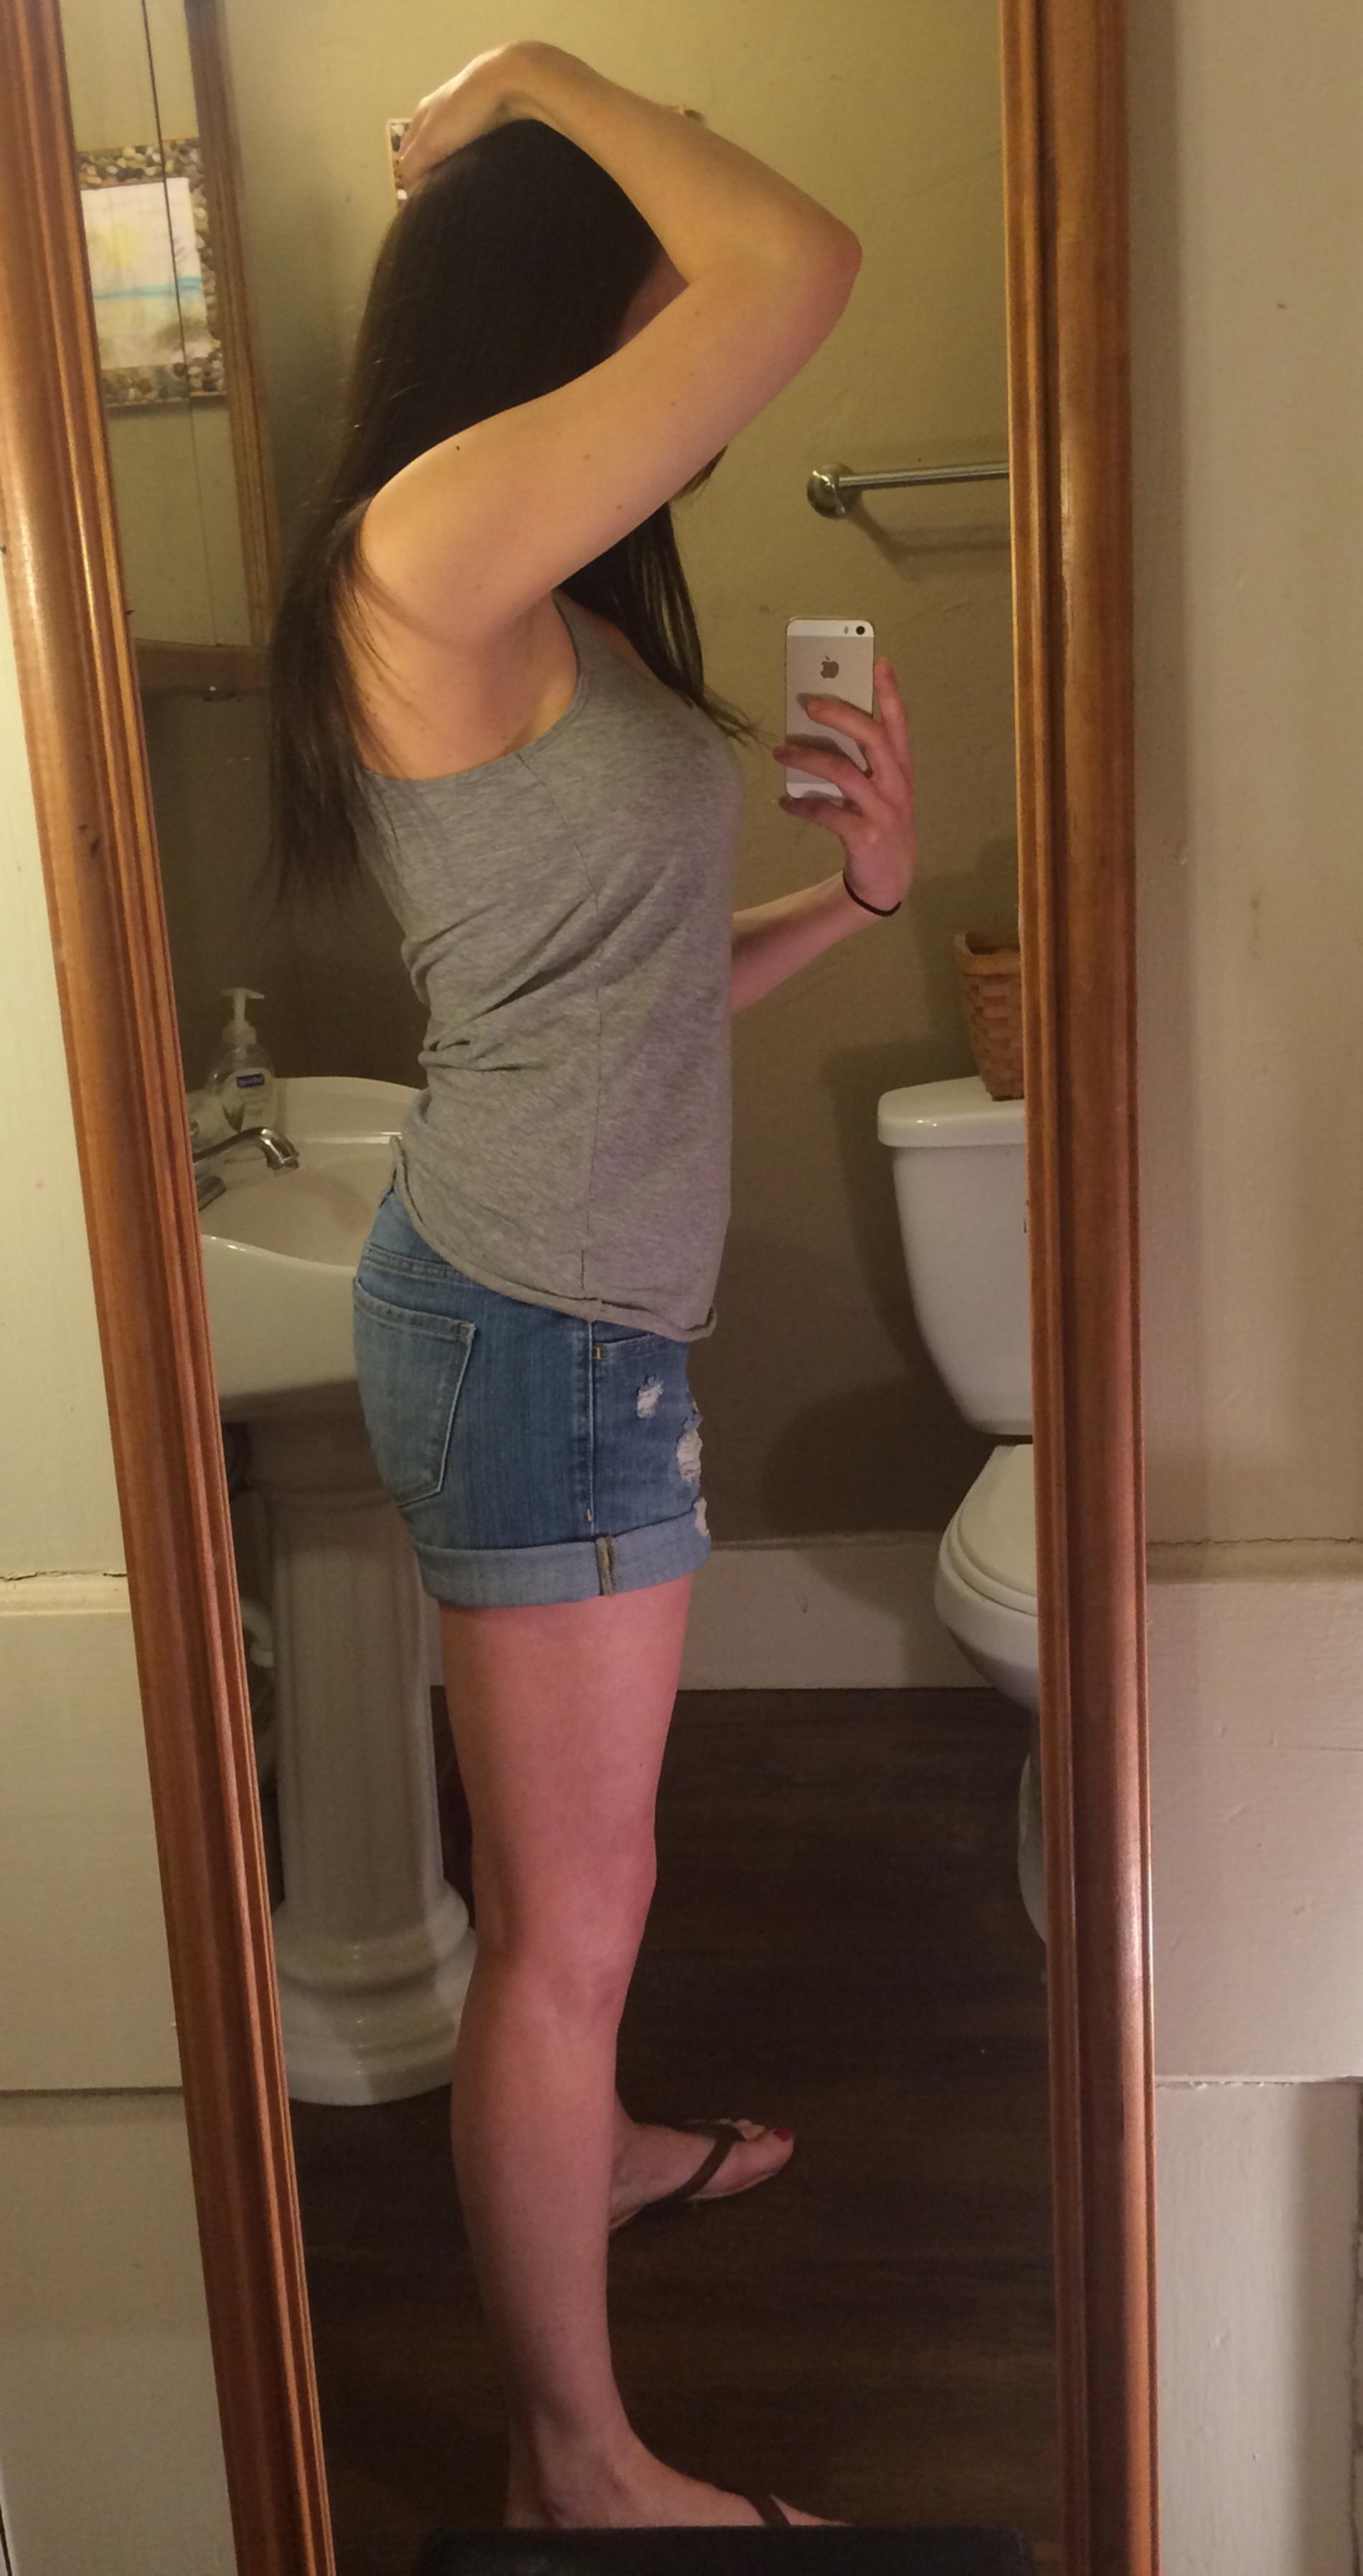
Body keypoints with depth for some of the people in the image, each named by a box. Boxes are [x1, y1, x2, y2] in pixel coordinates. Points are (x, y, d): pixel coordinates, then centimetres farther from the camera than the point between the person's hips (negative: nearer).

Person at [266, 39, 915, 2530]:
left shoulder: (555, 620, 12)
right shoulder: (432, 545, -17)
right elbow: (803, 261, -22)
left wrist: (848, 896, 2)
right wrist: (538, 80, -7)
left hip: (567, 1306, 10)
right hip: (539, 1323, -10)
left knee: (573, 1865, 28)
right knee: (571, 1912, 4)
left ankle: (583, 2148, 52)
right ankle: (575, 2457, 23)